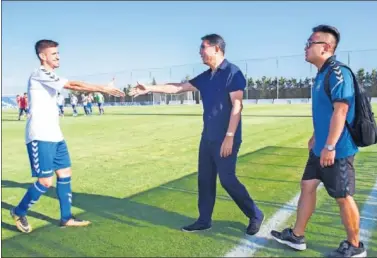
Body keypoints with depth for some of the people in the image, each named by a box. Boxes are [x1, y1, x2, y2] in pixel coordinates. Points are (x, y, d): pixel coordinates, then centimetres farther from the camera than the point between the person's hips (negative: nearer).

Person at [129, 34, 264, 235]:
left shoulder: (232, 73, -11)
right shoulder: (205, 77, 13)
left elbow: (237, 106, -18)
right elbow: (178, 87, 17)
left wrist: (229, 137, -22)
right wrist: (149, 88, 13)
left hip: (225, 138, -8)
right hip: (208, 137, 8)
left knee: (227, 179, -4)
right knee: (205, 179, 11)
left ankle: (255, 216, 16)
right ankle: (204, 220, 25)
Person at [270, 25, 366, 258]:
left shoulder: (338, 73, -18)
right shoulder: (322, 74, 12)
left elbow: (340, 111, -24)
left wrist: (330, 146, -25)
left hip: (337, 150, -10)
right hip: (320, 148, 10)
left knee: (343, 197, 3)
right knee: (308, 186, 13)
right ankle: (297, 236, 25)